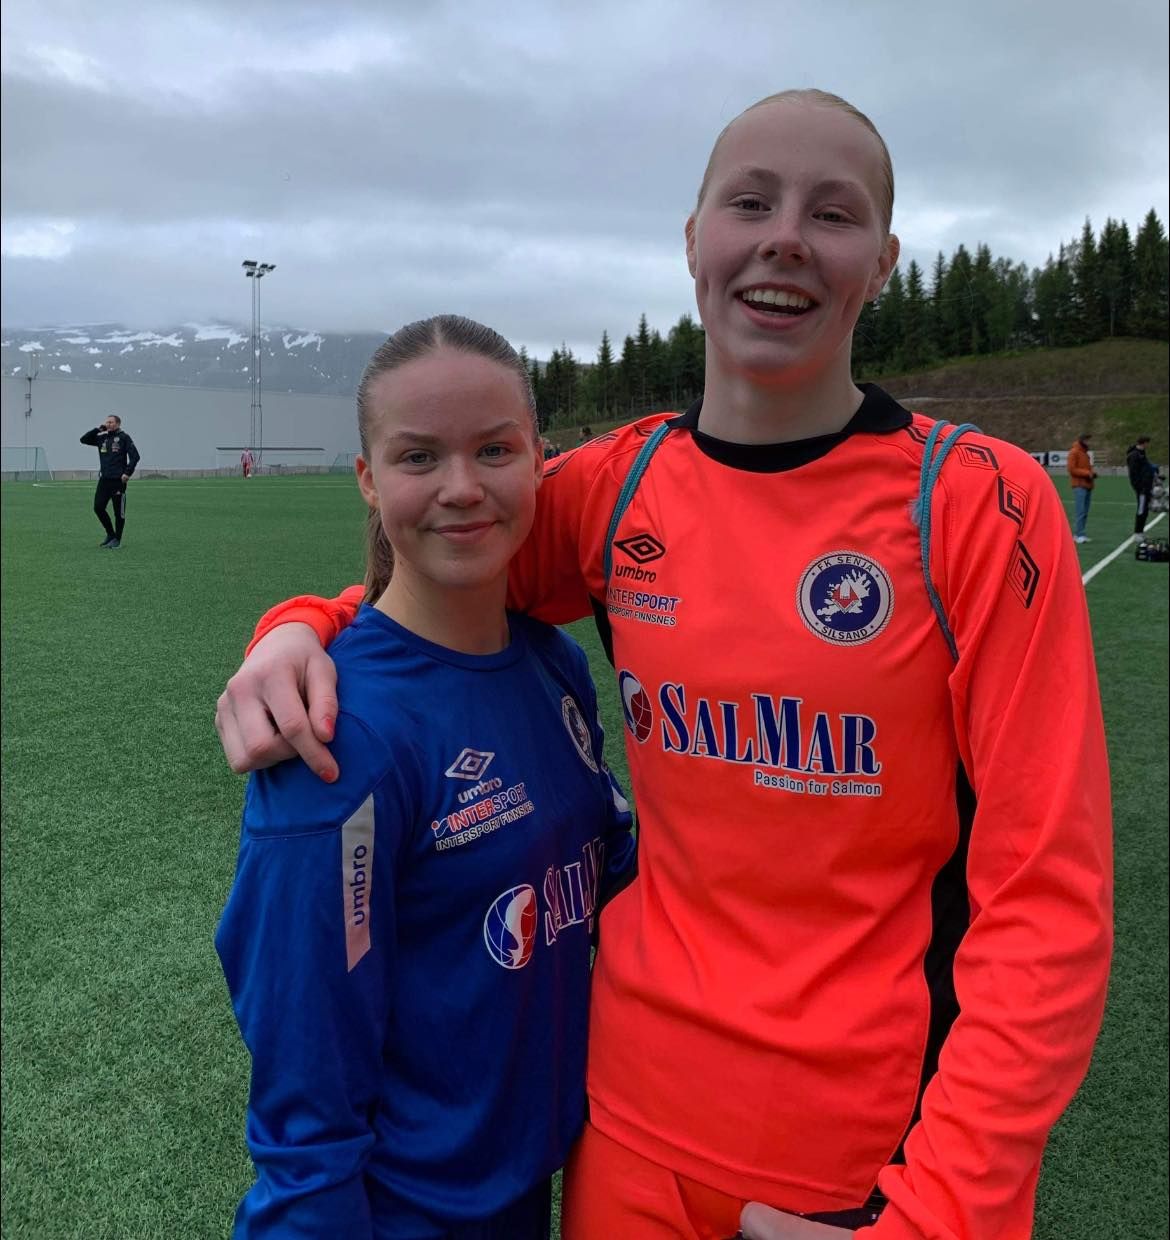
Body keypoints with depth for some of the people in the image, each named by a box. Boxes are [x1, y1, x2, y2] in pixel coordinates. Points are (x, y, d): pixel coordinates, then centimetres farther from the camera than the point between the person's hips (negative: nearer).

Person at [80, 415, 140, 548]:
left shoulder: (124, 438, -2)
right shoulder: (102, 437, 13)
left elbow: (135, 456, -8)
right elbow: (84, 439, 11)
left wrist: (127, 473, -15)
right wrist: (99, 429, 3)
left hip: (118, 480, -5)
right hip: (104, 479, 5)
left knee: (119, 512, 1)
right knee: (98, 508, 1)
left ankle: (117, 540, 13)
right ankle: (110, 534, 18)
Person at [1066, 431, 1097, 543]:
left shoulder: (1085, 453, 19)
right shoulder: (1074, 452, -6)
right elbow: (1072, 469, -13)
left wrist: (1092, 472, 5)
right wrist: (1087, 473, -16)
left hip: (1087, 485, 9)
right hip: (1079, 486, -9)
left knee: (1085, 512, 6)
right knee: (1080, 511, -12)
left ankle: (1079, 534, 8)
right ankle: (1078, 535, -12)